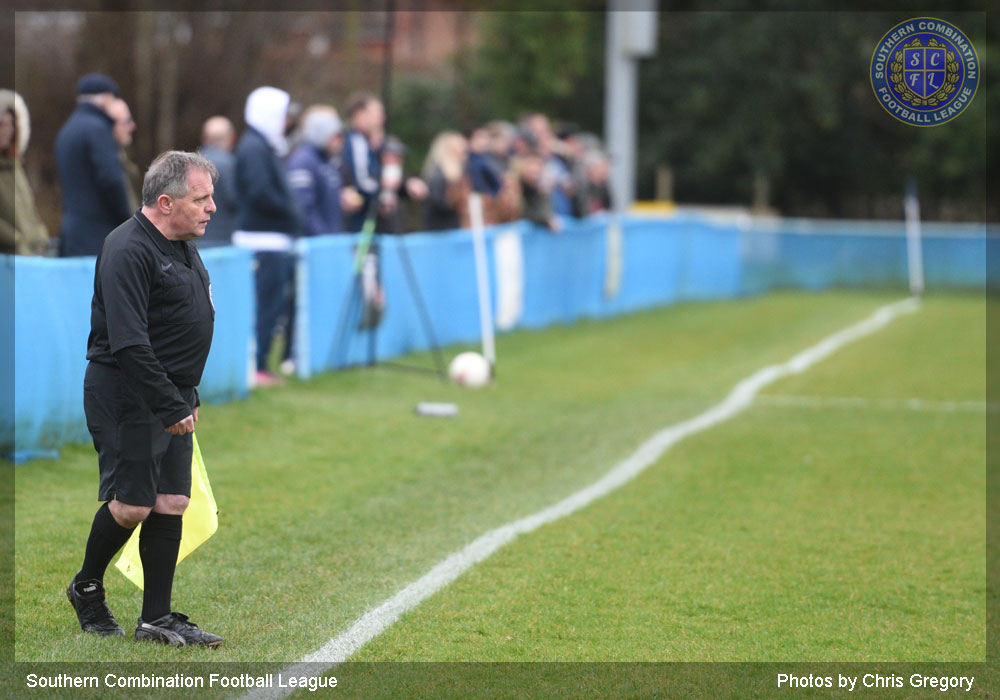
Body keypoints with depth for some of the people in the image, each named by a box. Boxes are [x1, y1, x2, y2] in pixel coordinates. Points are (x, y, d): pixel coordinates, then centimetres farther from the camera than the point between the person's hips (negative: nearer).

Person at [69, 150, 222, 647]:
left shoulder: (182, 248, 14)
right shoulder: (128, 251, -18)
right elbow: (129, 344, -23)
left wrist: (187, 395, 20)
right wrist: (171, 407, -22)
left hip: (171, 398, 9)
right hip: (126, 397, -9)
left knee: (171, 504, 5)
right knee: (131, 506, -5)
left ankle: (157, 618, 10)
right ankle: (87, 588, 20)